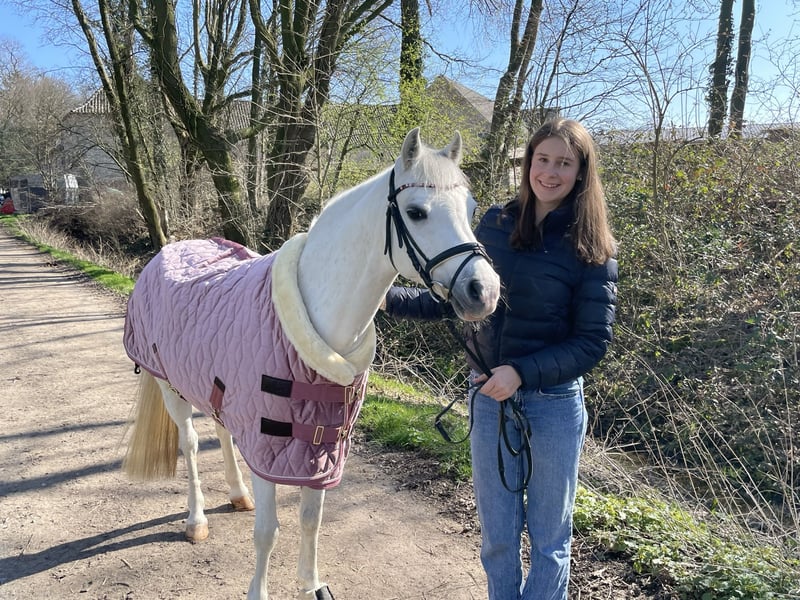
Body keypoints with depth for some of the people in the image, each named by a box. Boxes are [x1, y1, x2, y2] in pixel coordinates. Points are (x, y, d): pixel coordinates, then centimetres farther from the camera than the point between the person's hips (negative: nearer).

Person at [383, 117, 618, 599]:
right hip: (489, 399, 3)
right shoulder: (496, 224, 0)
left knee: (549, 538, 15)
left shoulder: (593, 248, -9)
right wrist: (387, 298, -1)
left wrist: (522, 372, -22)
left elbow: (593, 342, -12)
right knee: (497, 536, 18)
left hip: (554, 405, -3)